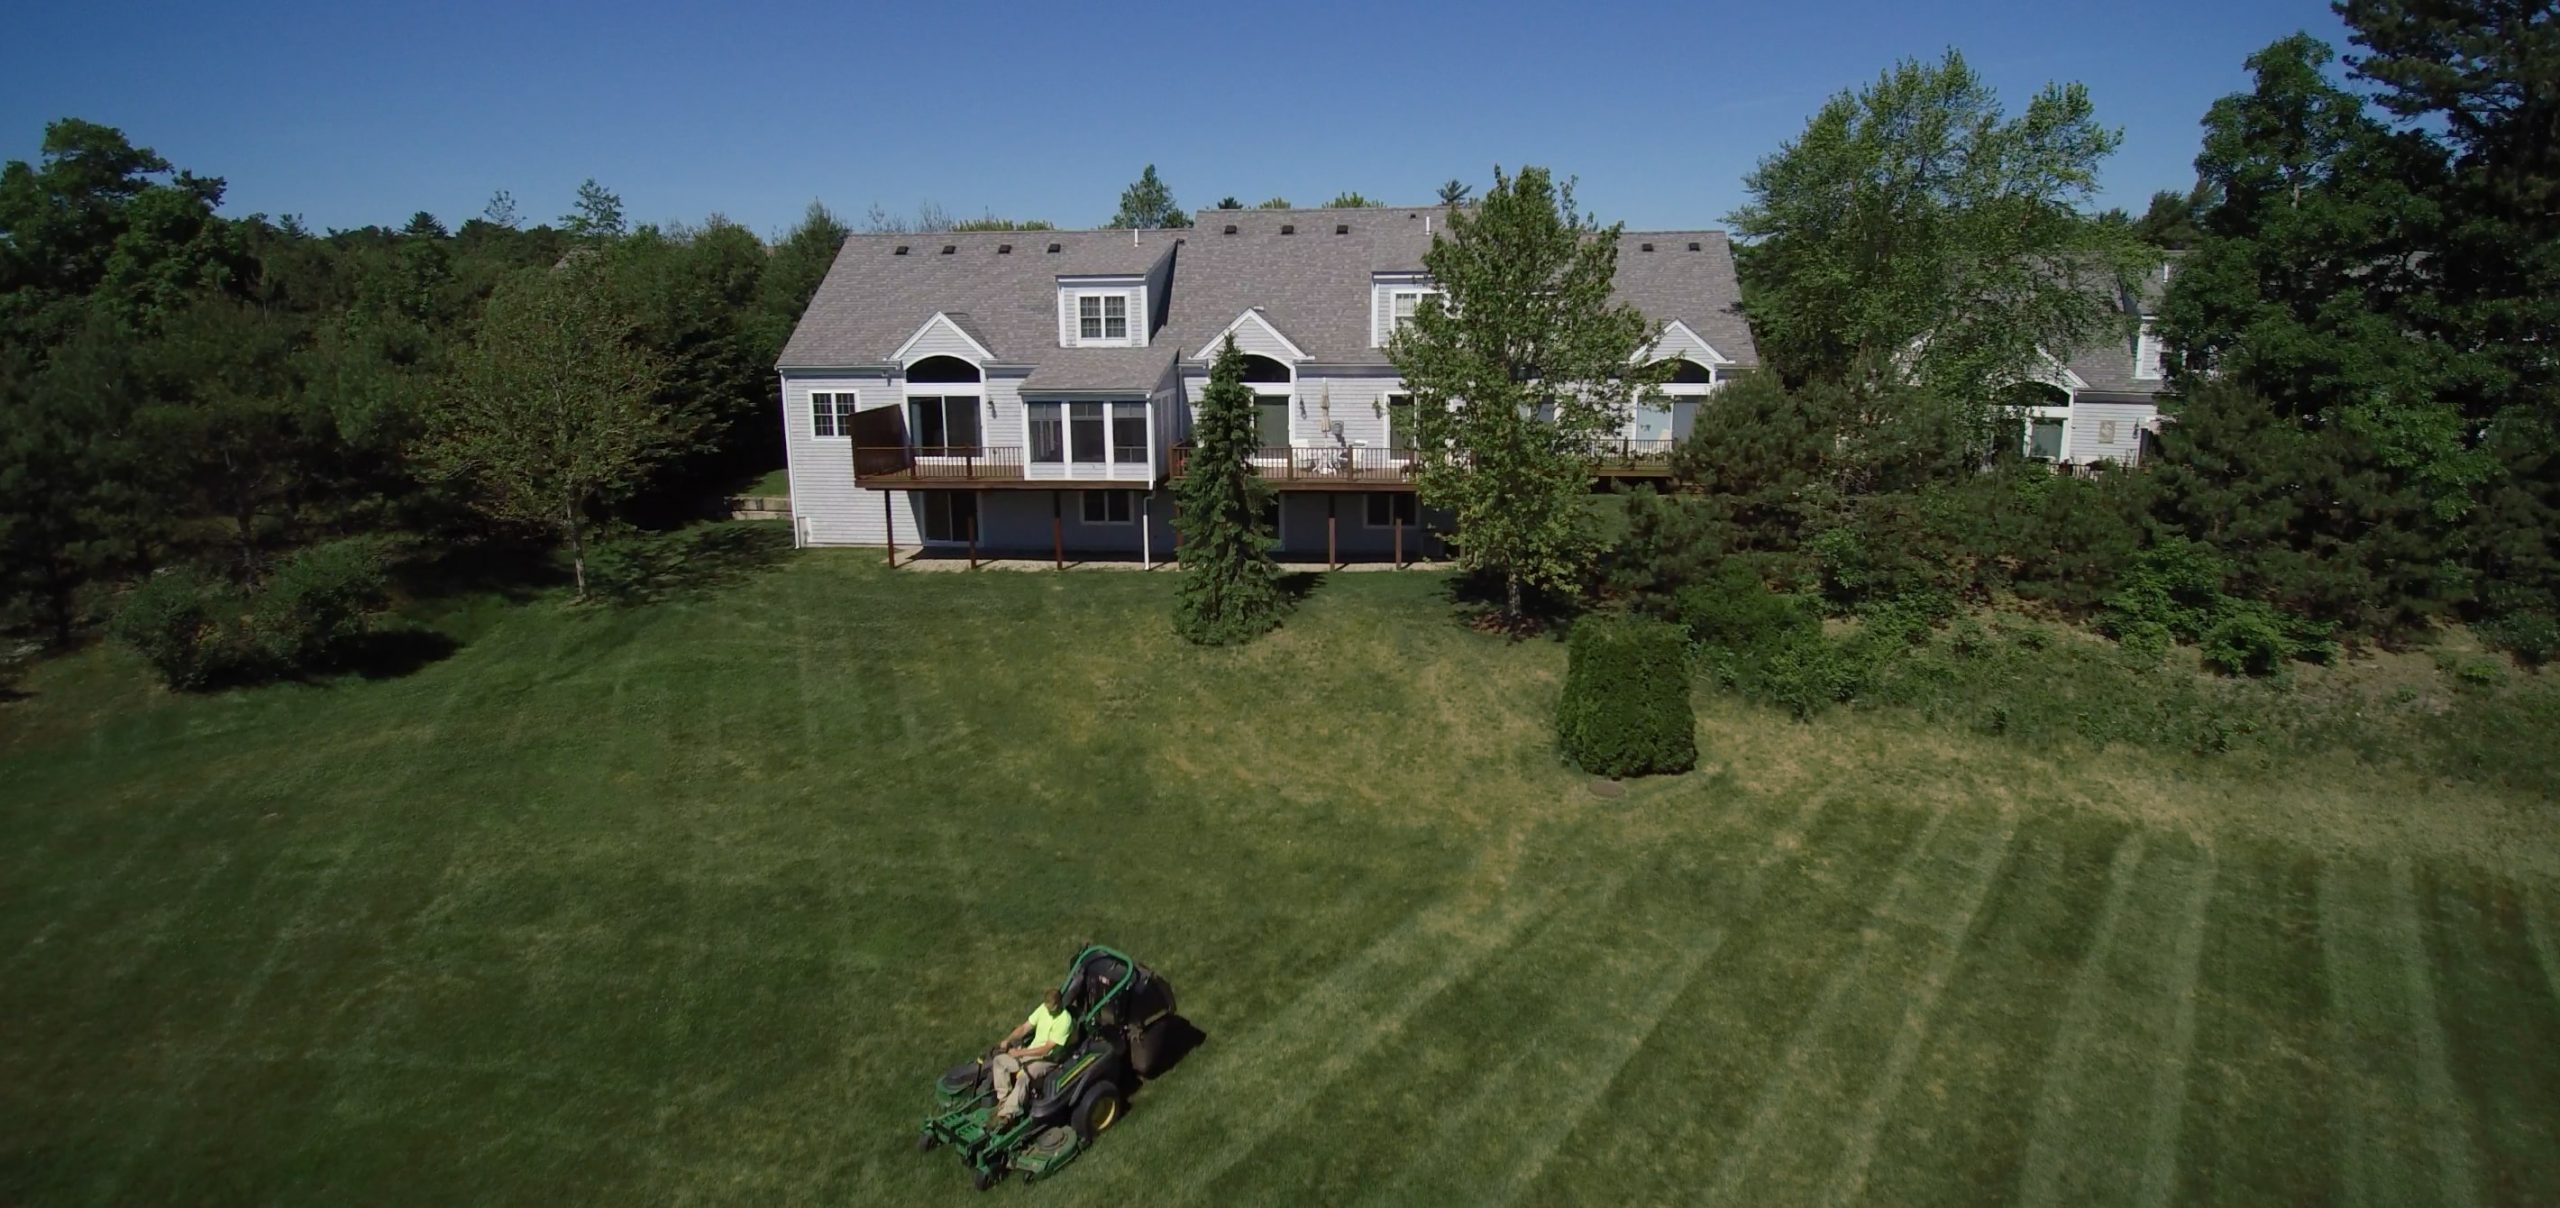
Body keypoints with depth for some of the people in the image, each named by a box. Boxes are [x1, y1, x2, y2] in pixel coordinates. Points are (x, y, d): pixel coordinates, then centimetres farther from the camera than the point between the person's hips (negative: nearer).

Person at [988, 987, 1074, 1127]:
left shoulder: (1064, 1020, -23)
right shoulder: (1043, 1008, -1)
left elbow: (1046, 1049, -23)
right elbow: (1024, 1027, 4)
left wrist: (1020, 1052, -24)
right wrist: (1007, 1040, -13)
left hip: (1048, 1059, -8)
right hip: (1031, 1051, 8)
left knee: (1023, 1075, -33)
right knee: (999, 1061, -6)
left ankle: (1007, 1114, -30)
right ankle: (1004, 1099, -4)